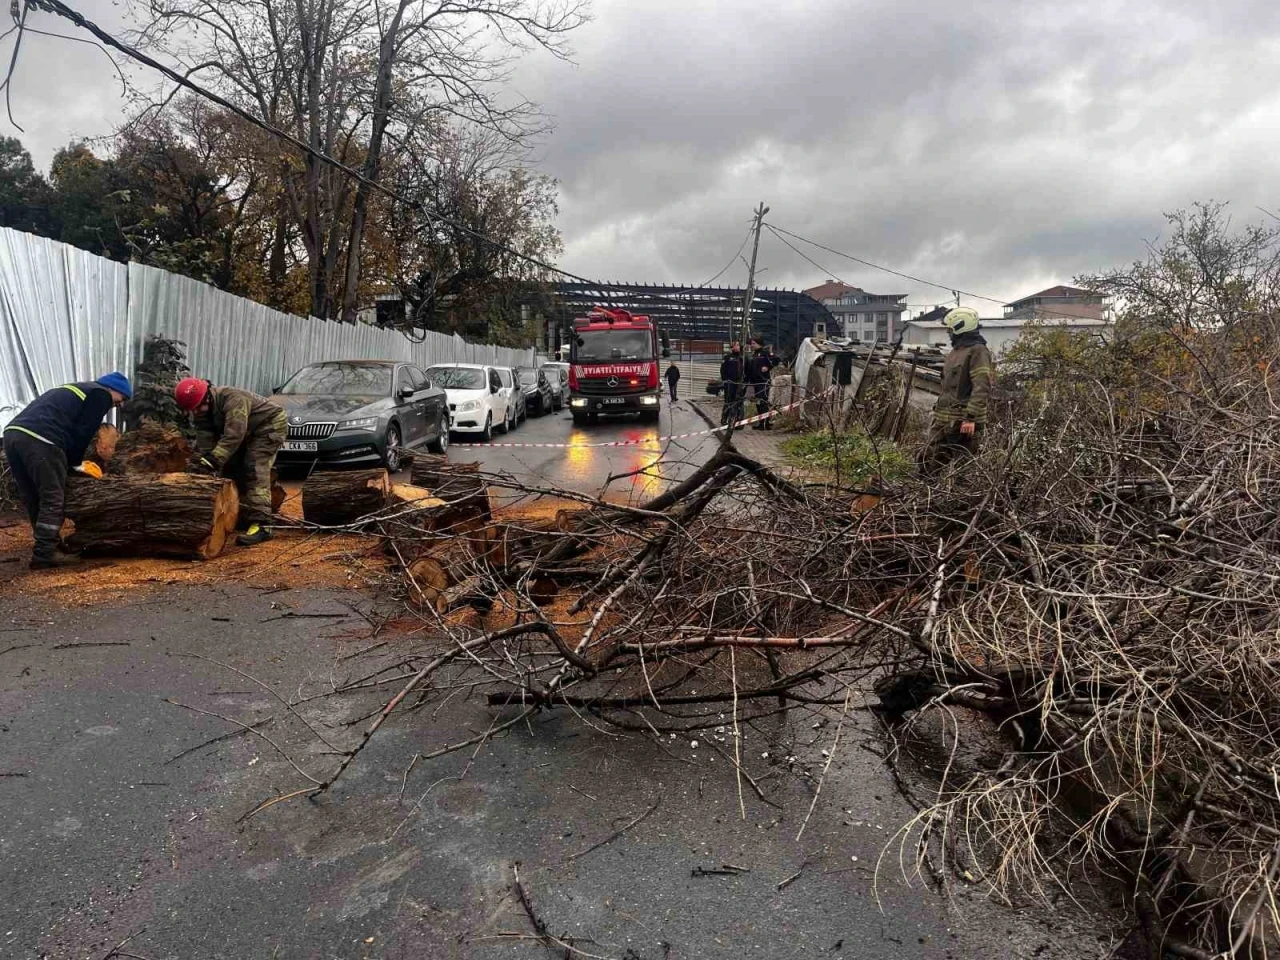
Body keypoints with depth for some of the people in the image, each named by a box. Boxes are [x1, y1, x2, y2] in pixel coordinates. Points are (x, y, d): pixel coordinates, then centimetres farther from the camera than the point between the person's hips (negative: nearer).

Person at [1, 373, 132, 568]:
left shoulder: (73, 390, 35)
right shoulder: (101, 394, 9)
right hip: (39, 440, -9)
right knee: (53, 498, -2)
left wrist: (75, 461, 27)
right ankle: (43, 554, -1)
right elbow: (83, 431, 1)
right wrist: (77, 463, 12)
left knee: (33, 499, 15)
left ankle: (46, 548, 23)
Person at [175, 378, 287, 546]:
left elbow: (233, 436, -41)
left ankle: (261, 524, -27)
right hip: (248, 433, 9)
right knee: (230, 468, 6)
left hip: (271, 424, -9)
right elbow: (204, 441, -13)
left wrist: (211, 461, -45)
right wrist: (197, 466, -25)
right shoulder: (203, 411, -7)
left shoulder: (232, 399, -34)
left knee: (255, 470, -21)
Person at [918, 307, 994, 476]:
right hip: (943, 420, 9)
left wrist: (971, 417, -26)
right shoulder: (955, 351, 19)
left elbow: (981, 387, -19)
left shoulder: (977, 351, -9)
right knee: (928, 460, 7)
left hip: (964, 422, -9)